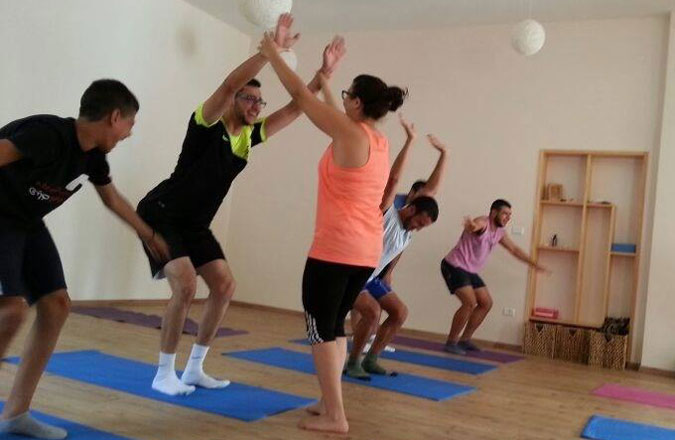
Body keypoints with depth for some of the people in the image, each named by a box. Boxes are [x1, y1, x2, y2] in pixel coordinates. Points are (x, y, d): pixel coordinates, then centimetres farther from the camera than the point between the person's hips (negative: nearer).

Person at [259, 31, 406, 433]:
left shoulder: (349, 133, -12)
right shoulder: (381, 143, 10)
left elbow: (301, 95, -3)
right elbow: (331, 110, 27)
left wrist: (273, 54, 9)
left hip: (336, 248, -8)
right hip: (367, 251, 8)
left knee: (320, 327, 1)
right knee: (335, 324, 18)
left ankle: (335, 416, 2)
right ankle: (331, 404, 23)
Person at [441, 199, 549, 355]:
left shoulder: (500, 233, 8)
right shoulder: (483, 222, -19)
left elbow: (514, 249, 24)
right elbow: (474, 226, -46)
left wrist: (535, 265, 28)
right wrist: (471, 226, -72)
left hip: (469, 271, 10)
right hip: (454, 266, -10)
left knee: (486, 303, 11)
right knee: (470, 302, -22)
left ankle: (464, 340, 19)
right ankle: (451, 342, -11)